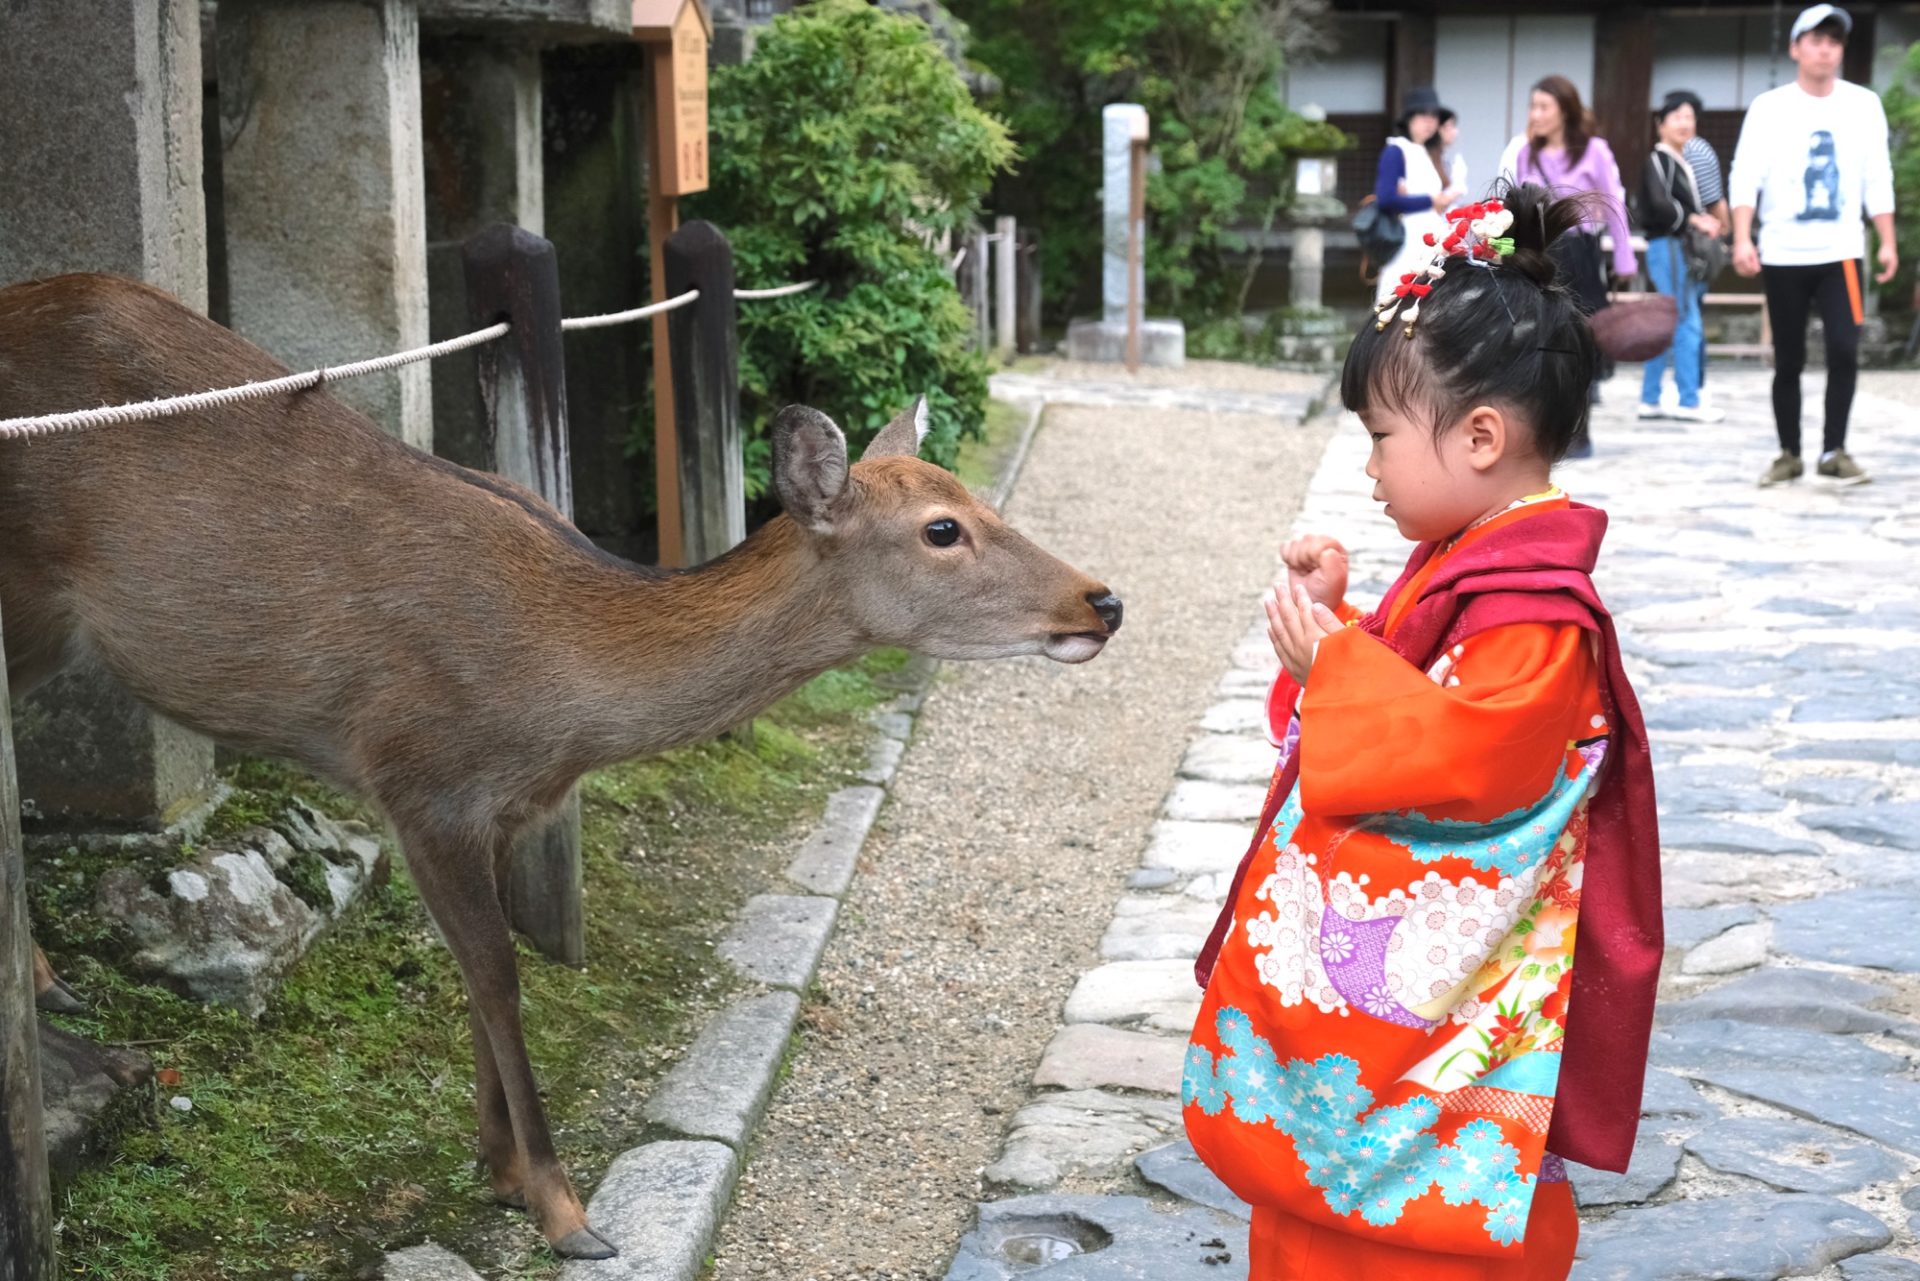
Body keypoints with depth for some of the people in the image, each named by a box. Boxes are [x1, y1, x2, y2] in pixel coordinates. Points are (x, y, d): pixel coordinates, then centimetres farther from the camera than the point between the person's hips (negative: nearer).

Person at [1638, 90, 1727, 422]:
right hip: (1667, 247, -9)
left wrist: (1706, 223, 7)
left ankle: (1650, 401, 16)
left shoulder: (1685, 163, 19)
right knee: (1687, 324, -9)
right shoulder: (1657, 161, -9)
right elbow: (1659, 205, -21)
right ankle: (1688, 402, -6)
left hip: (1686, 249, 9)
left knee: (1666, 328, 11)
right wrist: (1694, 220, -23)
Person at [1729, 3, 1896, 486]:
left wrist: (1888, 243, 3)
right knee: (1788, 361, 5)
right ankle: (1789, 454, 16)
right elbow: (1745, 176, -9)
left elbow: (1877, 179, 7)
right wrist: (1742, 240, -21)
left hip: (1841, 253, 1)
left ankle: (1834, 450, 1)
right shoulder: (1769, 107, -2)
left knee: (1844, 352, -11)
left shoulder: (1864, 104, 5)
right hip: (1782, 256, -1)